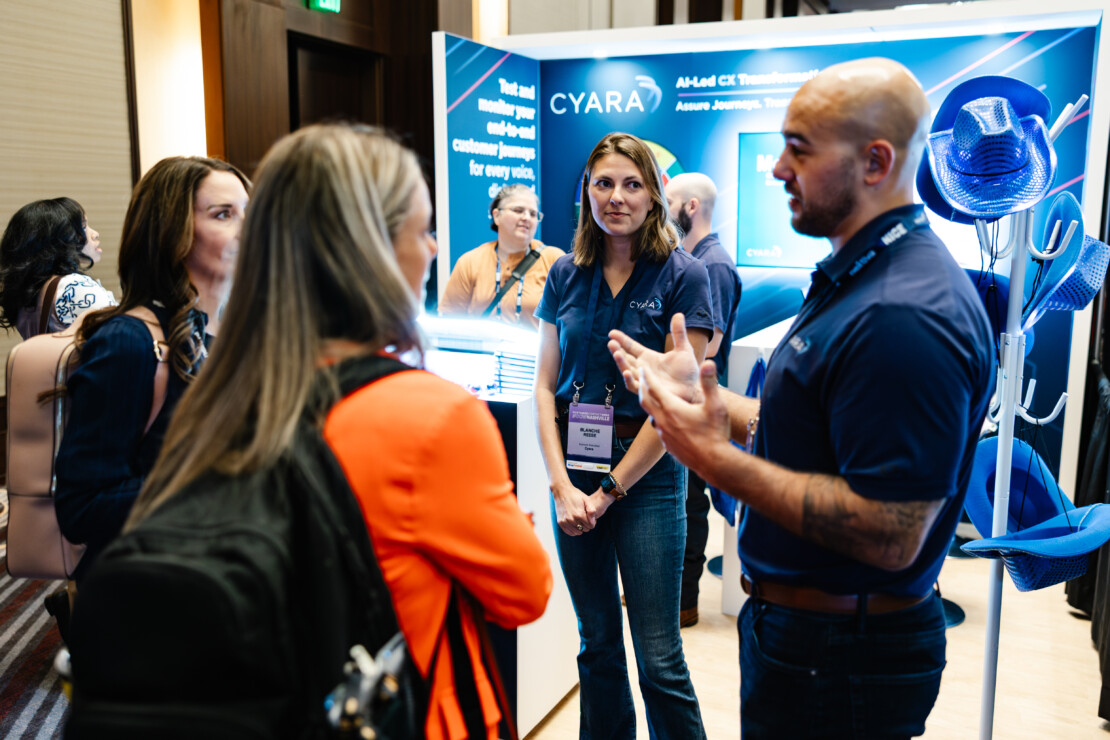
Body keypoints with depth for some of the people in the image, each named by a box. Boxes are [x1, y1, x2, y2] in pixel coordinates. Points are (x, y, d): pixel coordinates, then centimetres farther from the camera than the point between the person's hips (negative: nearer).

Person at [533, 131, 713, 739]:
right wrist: (562, 485, -8)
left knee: (659, 660, 2)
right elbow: (544, 387, 4)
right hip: (574, 474, 4)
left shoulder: (683, 277, -6)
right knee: (597, 644, 16)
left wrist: (610, 490, -11)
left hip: (647, 475, -4)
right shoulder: (566, 276, 6)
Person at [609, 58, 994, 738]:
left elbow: (890, 537, -30)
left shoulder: (905, 316, -28)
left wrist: (718, 461, -26)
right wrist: (701, 398, 8)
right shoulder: (857, 275, 8)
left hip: (842, 664, -10)